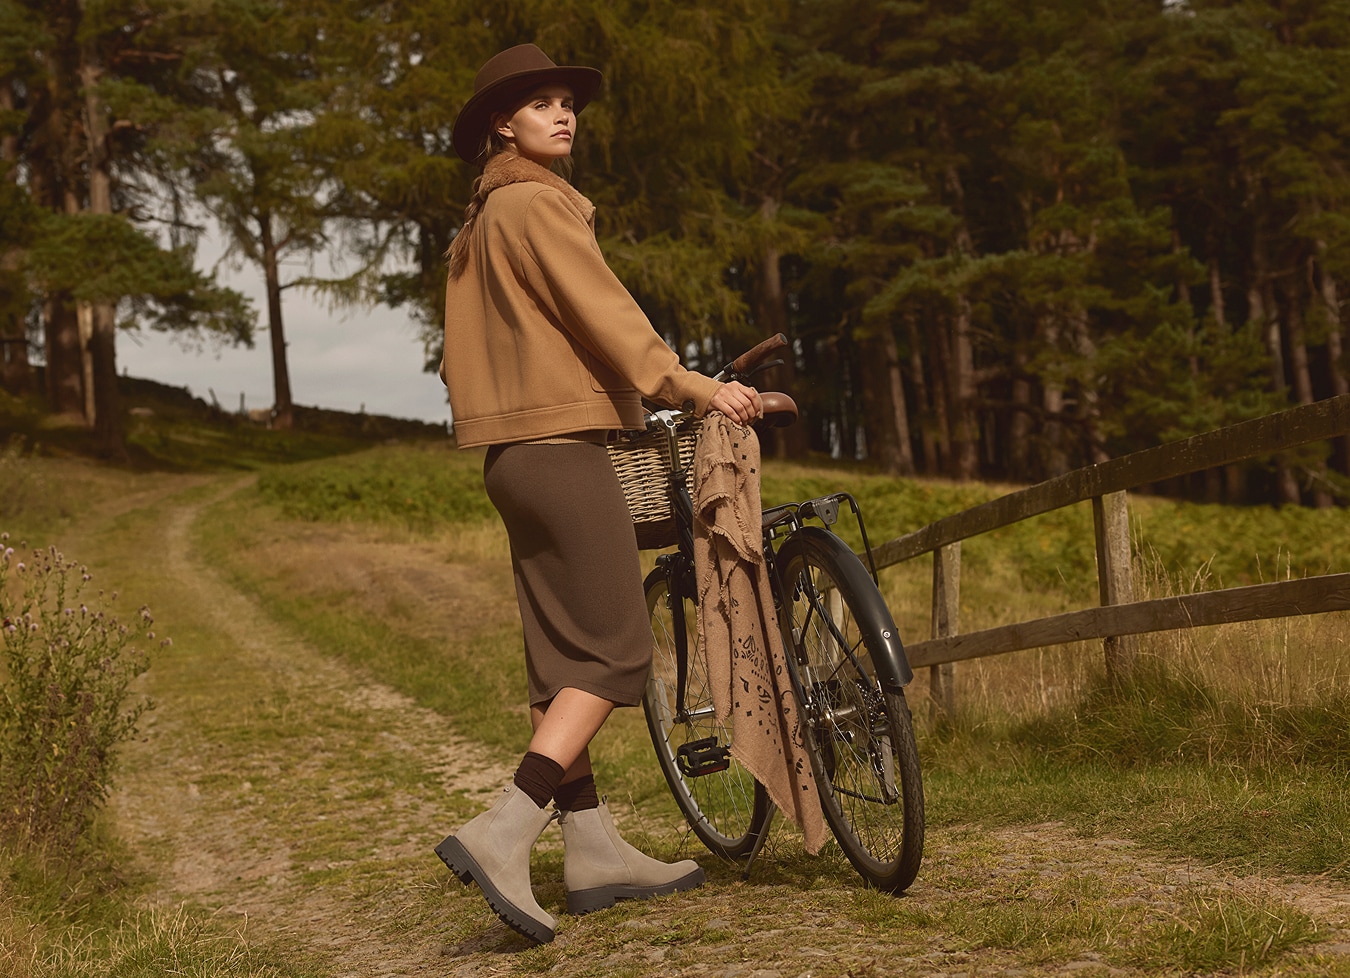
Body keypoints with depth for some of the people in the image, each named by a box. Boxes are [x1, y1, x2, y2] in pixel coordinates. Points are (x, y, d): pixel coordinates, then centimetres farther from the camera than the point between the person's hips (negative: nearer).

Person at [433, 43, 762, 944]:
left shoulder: (482, 224, 22)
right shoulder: (536, 204, -8)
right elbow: (602, 310, -16)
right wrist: (691, 386, -15)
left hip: (517, 454, 10)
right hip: (563, 446, -10)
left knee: (562, 658, 8)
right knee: (615, 654, -11)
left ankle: (594, 851, 12)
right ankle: (503, 834, -20)